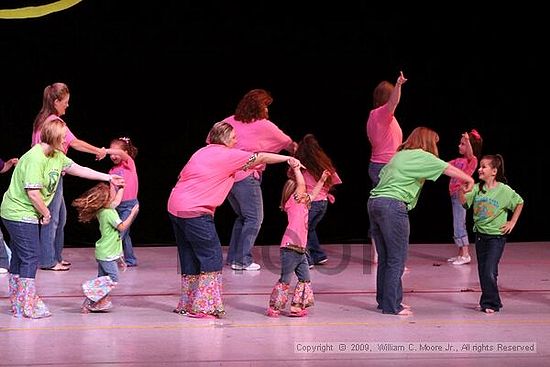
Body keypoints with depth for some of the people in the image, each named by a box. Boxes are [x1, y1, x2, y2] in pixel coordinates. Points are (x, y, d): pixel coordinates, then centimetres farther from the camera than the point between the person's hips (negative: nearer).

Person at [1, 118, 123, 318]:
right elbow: (33, 193, -25)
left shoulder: (57, 157, 7)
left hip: (27, 214, 10)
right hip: (20, 214, -10)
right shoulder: (35, 159, -23)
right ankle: (27, 306, -3)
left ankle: (17, 302, 23)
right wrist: (46, 213, -11)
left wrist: (108, 177, 16)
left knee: (19, 257, 15)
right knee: (30, 257, -7)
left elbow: (78, 169, 16)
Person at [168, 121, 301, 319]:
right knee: (211, 256, -3)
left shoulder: (203, 152, 18)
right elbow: (261, 157, -5)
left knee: (189, 258, 16)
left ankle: (188, 305, 22)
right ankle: (204, 306, -3)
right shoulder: (226, 155, -6)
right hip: (195, 212, -9)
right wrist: (288, 158, 1)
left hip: (175, 206, 9)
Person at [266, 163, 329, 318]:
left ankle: (297, 307, 14)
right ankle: (274, 308, 3)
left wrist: (322, 181, 33)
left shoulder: (302, 205, 18)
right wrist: (296, 168, -10)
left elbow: (313, 194, 33)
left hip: (300, 250, 9)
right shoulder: (293, 203, -6)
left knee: (305, 279, 9)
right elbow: (301, 184, -16)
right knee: (285, 280, -4)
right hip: (290, 249, -9)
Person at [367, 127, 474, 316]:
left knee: (384, 258, 14)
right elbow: (448, 169, 0)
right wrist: (469, 179, 13)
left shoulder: (400, 155, 23)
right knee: (397, 258, -3)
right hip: (393, 206, -9)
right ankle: (391, 305, -2)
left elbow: (383, 174, 24)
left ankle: (384, 300, 20)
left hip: (374, 202, 9)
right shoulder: (422, 156, -1)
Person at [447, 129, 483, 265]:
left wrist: (468, 141, -46)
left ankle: (465, 254, -11)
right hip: (454, 195, 9)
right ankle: (461, 254, 18)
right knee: (459, 225, 13)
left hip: (461, 195, -9)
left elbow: (470, 154, -31)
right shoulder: (459, 160, 14)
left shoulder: (472, 160, -9)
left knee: (459, 225, -11)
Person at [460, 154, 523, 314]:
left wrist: (512, 222, 1)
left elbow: (519, 203, 4)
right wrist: (462, 190, -31)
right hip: (480, 235, 5)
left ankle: (490, 303, 0)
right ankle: (488, 301, 23)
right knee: (482, 271, 11)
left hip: (496, 236, -5)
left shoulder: (504, 190, -10)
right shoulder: (477, 188, -1)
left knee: (490, 272, -11)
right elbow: (464, 201, -13)